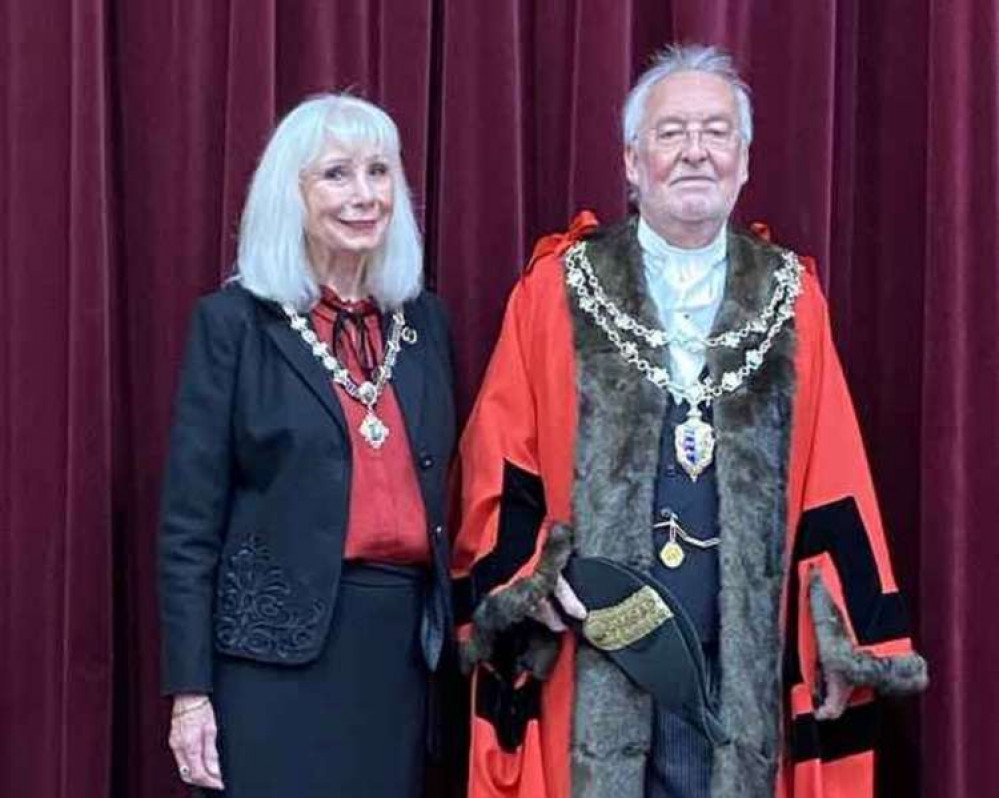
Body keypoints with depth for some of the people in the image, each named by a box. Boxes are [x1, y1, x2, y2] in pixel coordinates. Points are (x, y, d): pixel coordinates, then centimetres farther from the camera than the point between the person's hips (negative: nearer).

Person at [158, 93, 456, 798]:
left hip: (403, 639, 4)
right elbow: (191, 520, -4)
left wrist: (451, 633, 9)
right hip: (279, 648, -4)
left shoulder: (424, 319, 10)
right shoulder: (236, 321, -2)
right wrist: (190, 691, -9)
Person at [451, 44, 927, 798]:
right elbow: (500, 461, 3)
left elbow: (831, 483, 5)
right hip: (594, 643, -1)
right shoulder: (558, 289, 2)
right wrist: (526, 576, -11)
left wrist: (847, 637, 2)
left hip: (743, 653, 2)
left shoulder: (791, 297, 7)